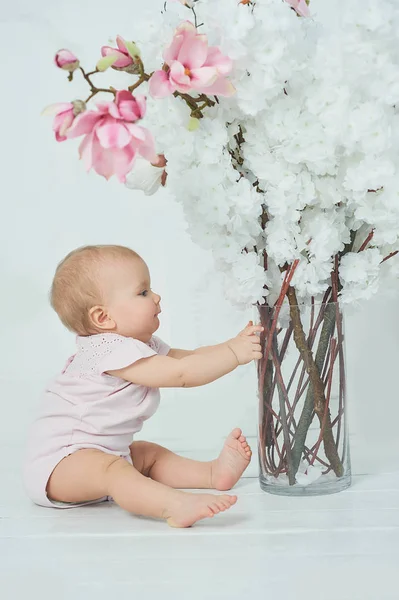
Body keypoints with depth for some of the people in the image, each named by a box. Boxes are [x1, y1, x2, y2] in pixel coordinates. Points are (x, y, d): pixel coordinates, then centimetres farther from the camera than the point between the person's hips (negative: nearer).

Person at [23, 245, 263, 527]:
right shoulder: (112, 349, -24)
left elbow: (187, 357, 13)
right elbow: (181, 373, -28)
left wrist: (234, 344, 0)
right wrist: (234, 354, -25)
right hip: (58, 463, -12)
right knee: (108, 468, -36)